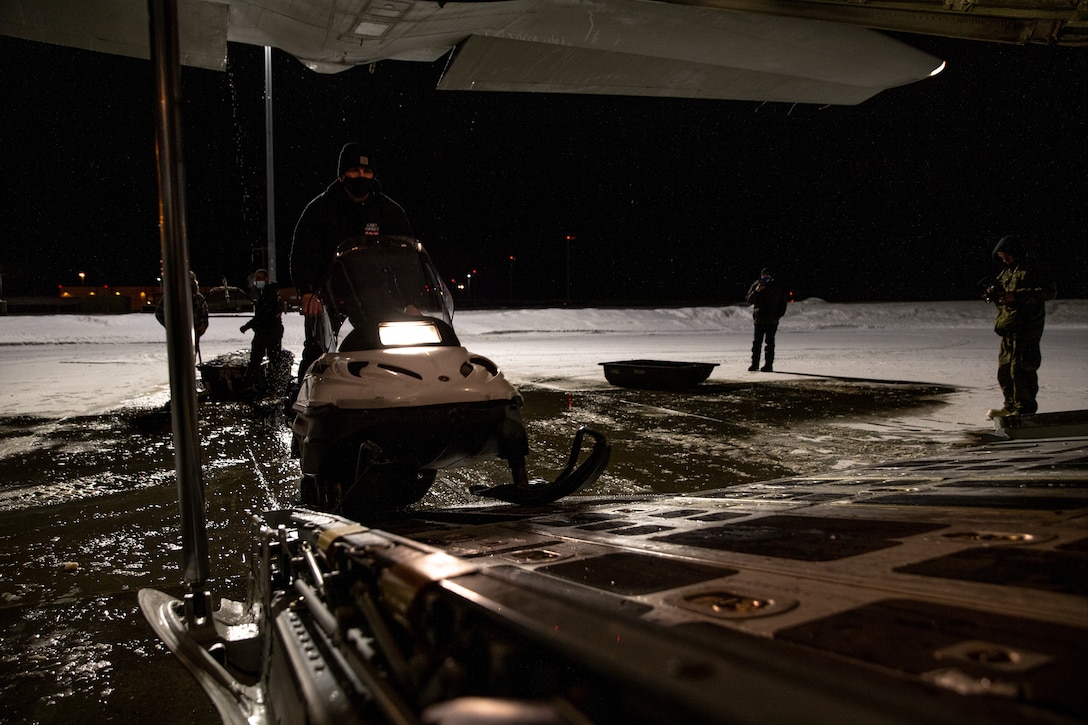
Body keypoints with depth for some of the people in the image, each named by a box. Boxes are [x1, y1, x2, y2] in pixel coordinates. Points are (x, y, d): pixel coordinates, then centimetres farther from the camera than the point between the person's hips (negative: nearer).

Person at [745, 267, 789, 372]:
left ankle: (768, 365, -1)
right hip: (759, 319, 1)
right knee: (756, 342, 1)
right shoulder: (756, 285, 6)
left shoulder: (777, 286, 6)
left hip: (772, 320, -1)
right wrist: (756, 291, -15)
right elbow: (748, 300, 1)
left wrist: (780, 314, 1)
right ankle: (754, 364, 8)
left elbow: (784, 301, 13)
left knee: (769, 343, -3)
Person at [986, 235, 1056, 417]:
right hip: (1008, 327, 9)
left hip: (1026, 327, -9)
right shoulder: (1007, 271, 20)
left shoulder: (1035, 269, -5)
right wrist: (994, 294, 2)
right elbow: (1001, 294, 28)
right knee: (1005, 368, 11)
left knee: (1020, 368, -10)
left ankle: (1025, 408, -3)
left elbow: (1050, 291, -15)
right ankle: (1011, 406, 22)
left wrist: (1016, 296, -22)